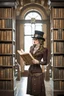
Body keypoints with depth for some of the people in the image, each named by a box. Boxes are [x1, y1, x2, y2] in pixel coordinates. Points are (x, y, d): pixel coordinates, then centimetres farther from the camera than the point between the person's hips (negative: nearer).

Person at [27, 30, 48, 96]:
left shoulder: (44, 50, -9)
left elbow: (45, 62, -7)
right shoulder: (31, 47, 9)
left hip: (37, 71, -6)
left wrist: (38, 62, -22)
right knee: (31, 88, 12)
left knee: (37, 90, 2)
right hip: (30, 70, 6)